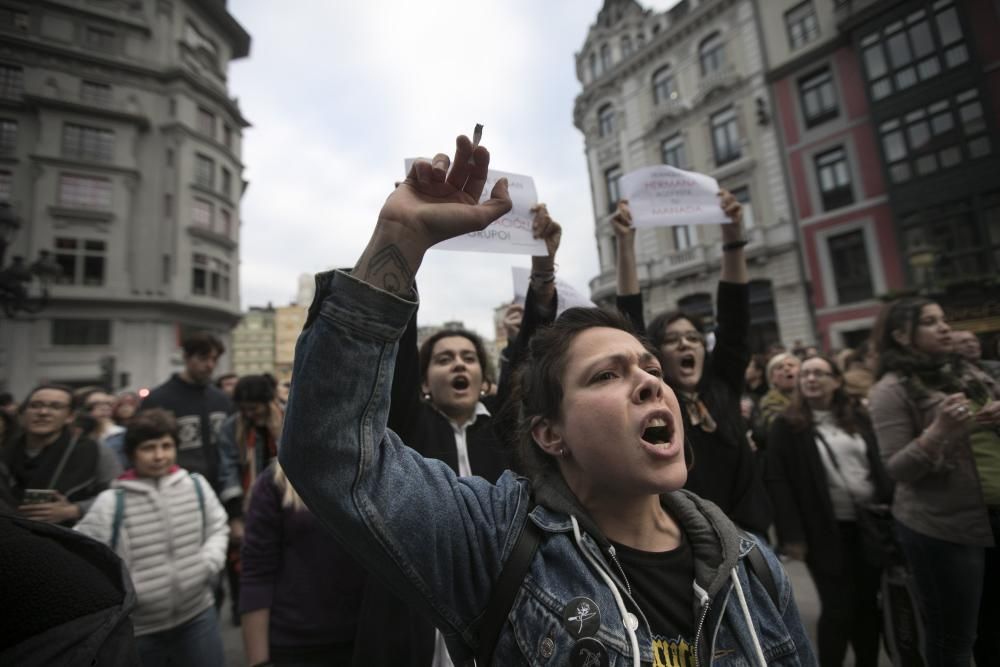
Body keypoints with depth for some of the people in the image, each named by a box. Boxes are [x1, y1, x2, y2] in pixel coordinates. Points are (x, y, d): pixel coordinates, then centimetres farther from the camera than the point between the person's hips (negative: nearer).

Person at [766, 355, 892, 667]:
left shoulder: (859, 418, 8)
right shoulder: (786, 426, -7)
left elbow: (880, 466, 11)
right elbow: (777, 482, -11)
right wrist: (791, 533, -15)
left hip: (870, 524, 5)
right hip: (826, 530, -5)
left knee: (868, 602, 16)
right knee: (837, 608, 2)